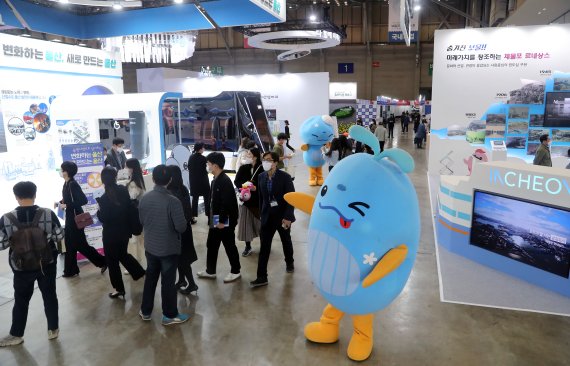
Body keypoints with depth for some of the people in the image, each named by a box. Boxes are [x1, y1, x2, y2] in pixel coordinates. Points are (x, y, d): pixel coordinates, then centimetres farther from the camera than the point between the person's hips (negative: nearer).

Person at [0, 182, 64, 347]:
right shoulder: (48, 213, -14)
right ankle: (53, 329, 26)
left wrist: (14, 240, 10)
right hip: (47, 264, 0)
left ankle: (16, 335, 31)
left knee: (21, 300, 17)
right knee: (50, 296, 15)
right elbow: (59, 236, -6)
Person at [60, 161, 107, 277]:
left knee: (80, 245, 0)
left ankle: (102, 261, 13)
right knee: (70, 244, 14)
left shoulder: (73, 184, -21)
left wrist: (66, 205, -22)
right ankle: (71, 270, 25)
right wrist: (61, 202, 2)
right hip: (70, 217, 9)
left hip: (76, 217, -9)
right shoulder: (66, 183, 5)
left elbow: (83, 200, -26)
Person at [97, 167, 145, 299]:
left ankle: (119, 289, 20)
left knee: (112, 261, 10)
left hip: (111, 234, -6)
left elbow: (104, 219, -17)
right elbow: (130, 208, 4)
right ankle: (140, 272, 26)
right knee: (123, 254, 28)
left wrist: (99, 212, 0)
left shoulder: (104, 198, -20)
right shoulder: (123, 190, -5)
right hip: (125, 230, 6)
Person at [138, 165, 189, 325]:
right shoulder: (173, 201, -24)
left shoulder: (144, 198, -7)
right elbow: (181, 227, -21)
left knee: (150, 277, 21)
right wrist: (183, 221, 0)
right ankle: (170, 315, 23)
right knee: (168, 281, 8)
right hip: (169, 248, -5)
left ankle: (145, 311, 35)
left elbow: (142, 221, 6)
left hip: (150, 246, 5)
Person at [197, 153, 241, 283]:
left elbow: (227, 203, -25)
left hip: (226, 221, -9)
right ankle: (210, 271, 31)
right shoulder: (215, 180, 9)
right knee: (211, 245, 17)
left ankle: (235, 271, 21)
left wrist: (222, 221, -22)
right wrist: (212, 218, 15)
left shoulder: (225, 181, -21)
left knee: (229, 246, 5)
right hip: (215, 220, 10)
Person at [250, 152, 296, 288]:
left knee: (286, 242, 19)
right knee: (264, 247, 0)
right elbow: (261, 197, 6)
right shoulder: (261, 176, -2)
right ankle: (262, 277, 5)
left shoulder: (285, 177, -15)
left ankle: (289, 262, 46)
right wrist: (262, 213, 7)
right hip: (267, 217, 3)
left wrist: (287, 217, -20)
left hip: (282, 216, -3)